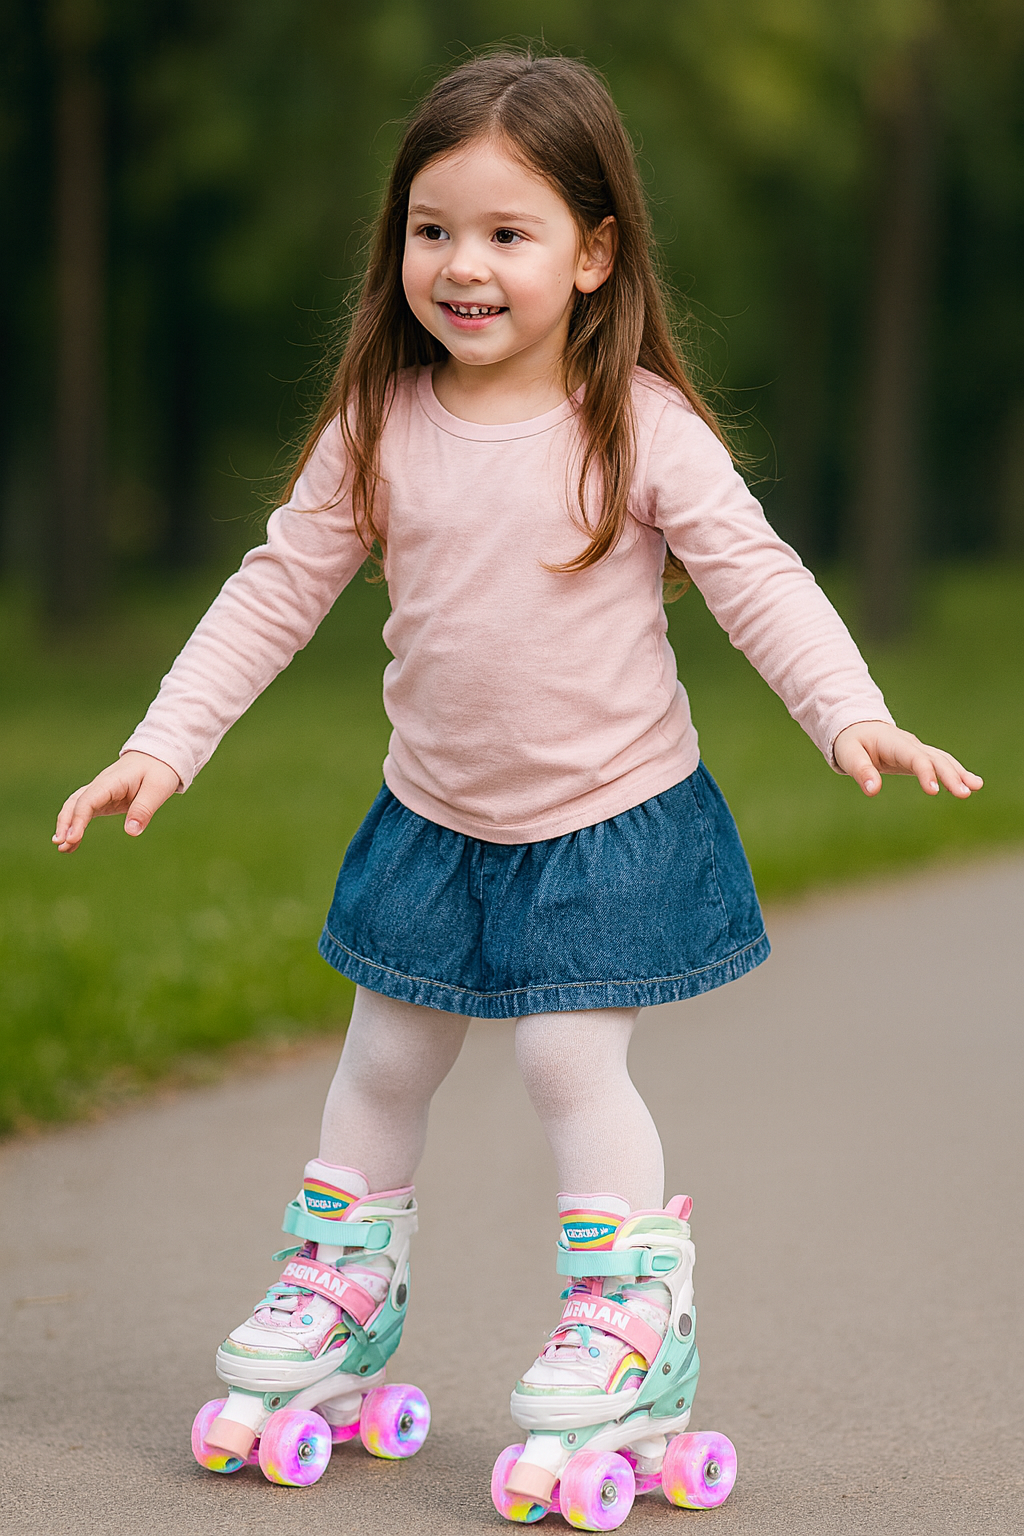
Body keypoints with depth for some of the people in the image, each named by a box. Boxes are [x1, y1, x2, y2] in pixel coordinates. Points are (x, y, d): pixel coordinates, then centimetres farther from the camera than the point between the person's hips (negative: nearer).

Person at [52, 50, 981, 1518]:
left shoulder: (640, 426, -15)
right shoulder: (379, 429, -7)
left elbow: (758, 575, -16)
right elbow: (278, 587, -1)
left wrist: (854, 715, -30)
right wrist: (163, 744, -5)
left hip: (612, 817, -4)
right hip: (436, 816, 4)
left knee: (569, 1058, -10)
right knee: (384, 1061, 14)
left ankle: (634, 1327, 7)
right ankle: (345, 1294, 33)